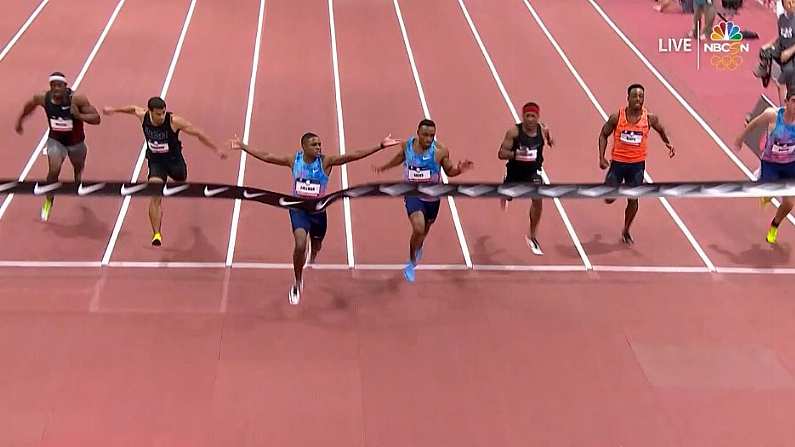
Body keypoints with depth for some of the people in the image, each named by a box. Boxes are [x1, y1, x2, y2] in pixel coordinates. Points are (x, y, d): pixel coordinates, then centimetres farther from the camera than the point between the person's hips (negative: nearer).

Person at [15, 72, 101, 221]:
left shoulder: (77, 99, -30)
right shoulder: (43, 98, -21)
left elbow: (96, 118, -27)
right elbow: (29, 106, 3)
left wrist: (79, 116, -43)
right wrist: (20, 121, 16)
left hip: (76, 141, 0)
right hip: (55, 140, 0)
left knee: (78, 168, 26)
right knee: (54, 171, -21)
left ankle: (78, 183, 65)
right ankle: (49, 201, 5)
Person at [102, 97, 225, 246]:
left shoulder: (174, 121, -27)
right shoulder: (143, 116, -17)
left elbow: (198, 133, -18)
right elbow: (134, 108, 8)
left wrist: (216, 149, -15)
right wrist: (114, 110, 23)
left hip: (174, 160, 0)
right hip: (155, 162, 0)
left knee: (181, 181, 30)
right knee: (156, 196, -19)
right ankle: (156, 234, -17)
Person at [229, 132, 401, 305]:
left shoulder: (326, 161, -16)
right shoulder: (294, 160, -11)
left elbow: (354, 155, -23)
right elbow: (266, 156, -4)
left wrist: (381, 146, -30)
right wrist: (243, 147, -4)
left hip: (318, 210, 1)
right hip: (298, 210, -1)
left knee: (316, 247, 21)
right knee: (300, 245, -22)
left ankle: (312, 258, 62)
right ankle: (298, 282, -1)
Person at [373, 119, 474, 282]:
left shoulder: (441, 151, -19)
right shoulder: (407, 145, -13)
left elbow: (449, 171, -6)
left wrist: (459, 170, -27)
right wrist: (384, 167, 20)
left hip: (432, 197, 1)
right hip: (413, 194, -1)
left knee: (425, 229, 24)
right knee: (418, 229, -23)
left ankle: (418, 247, 61)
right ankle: (412, 263, 1)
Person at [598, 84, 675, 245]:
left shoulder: (650, 118, -7)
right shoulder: (616, 117, -11)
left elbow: (661, 130, 14)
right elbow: (603, 135, 1)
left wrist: (668, 143, -3)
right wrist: (601, 157, -7)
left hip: (637, 164, 1)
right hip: (617, 163, -1)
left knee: (633, 200, 4)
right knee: (609, 199, 0)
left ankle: (626, 231, 27)